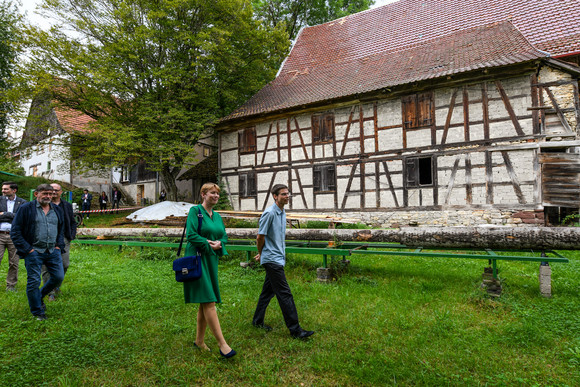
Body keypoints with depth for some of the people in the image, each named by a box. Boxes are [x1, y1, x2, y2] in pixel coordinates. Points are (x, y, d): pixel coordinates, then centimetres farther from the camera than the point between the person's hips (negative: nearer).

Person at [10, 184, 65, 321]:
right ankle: (37, 312, 16)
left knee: (59, 277, 3)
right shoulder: (26, 208, -4)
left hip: (53, 251, 5)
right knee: (34, 281, -1)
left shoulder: (57, 210, 11)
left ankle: (40, 297, 31)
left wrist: (59, 245, 9)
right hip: (34, 252, -4)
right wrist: (27, 249, -10)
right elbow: (15, 231, -4)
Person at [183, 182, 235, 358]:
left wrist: (219, 243, -6)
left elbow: (224, 237, 15)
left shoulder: (217, 216, 16)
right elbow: (191, 235, -14)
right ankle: (222, 344, -7)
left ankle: (199, 340, 25)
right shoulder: (195, 211, -6)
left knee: (205, 303, 12)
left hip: (211, 260, 8)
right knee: (209, 302, -10)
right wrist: (209, 245, -12)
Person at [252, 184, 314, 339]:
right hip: (271, 259, -9)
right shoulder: (269, 213, -16)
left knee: (268, 291, 17)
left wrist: (262, 254, 20)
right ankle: (295, 329, -3)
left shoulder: (283, 213, 12)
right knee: (285, 294, -8)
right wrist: (261, 254, 4)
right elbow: (260, 237, -12)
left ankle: (258, 321, 30)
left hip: (278, 258, 9)